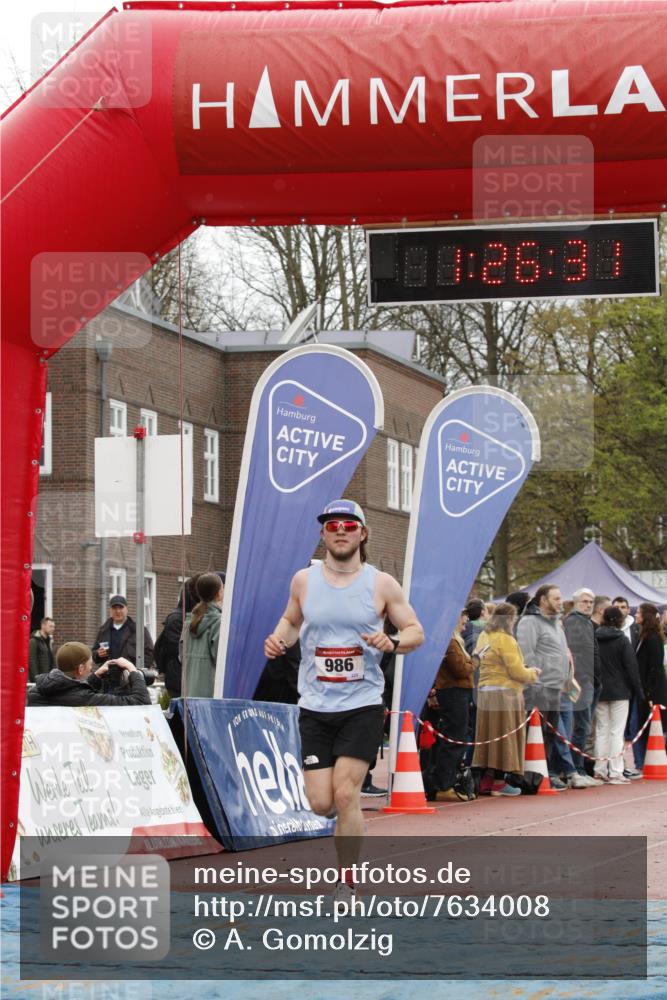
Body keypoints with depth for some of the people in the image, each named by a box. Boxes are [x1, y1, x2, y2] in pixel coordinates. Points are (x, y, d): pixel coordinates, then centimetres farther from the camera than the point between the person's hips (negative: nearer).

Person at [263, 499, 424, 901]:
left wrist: (392, 642, -17)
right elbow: (292, 620, 20)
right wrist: (279, 640, -2)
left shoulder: (382, 584, -2)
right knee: (321, 803, -4)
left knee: (345, 795, -13)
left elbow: (416, 632, 5)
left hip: (363, 705, -2)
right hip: (315, 706, 2)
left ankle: (347, 886, 1)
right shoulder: (304, 580, 3)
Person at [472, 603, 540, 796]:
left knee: (489, 736, 12)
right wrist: (532, 673, 4)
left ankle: (486, 780, 13)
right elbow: (516, 671, -15)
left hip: (485, 692, 8)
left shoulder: (484, 637, 12)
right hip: (504, 694, -8)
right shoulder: (505, 640, -14)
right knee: (504, 736, -1)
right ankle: (499, 782, 1)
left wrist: (526, 672, 16)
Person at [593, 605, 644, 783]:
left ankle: (600, 770, 11)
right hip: (619, 691, -4)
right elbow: (631, 667, -9)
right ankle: (615, 772, -5)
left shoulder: (594, 639, 0)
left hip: (599, 692, 4)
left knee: (601, 730, 11)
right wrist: (638, 690, -1)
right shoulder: (622, 640, -9)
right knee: (617, 731, -2)